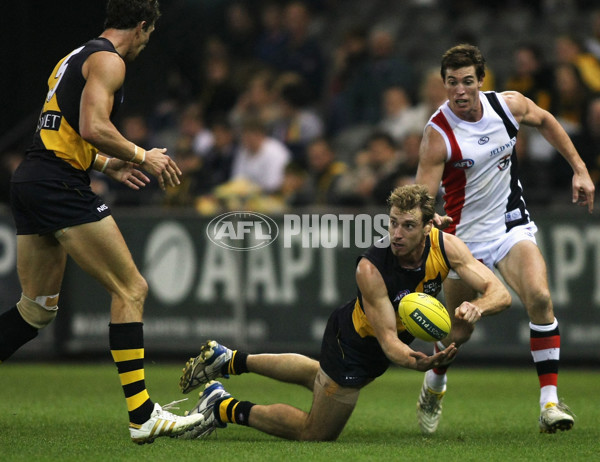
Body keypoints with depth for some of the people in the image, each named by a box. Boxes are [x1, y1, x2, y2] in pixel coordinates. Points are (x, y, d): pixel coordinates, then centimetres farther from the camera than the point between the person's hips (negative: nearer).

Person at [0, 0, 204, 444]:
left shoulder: (75, 57, 24)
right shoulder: (108, 60, -6)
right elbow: (93, 128, -20)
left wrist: (108, 165, 33)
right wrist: (142, 157, -7)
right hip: (61, 186, -10)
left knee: (38, 307, 15)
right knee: (131, 289, -6)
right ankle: (142, 415, -9)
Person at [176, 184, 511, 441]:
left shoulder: (445, 245, -25)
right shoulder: (370, 268, -39)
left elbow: (500, 293, -21)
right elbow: (388, 341, -39)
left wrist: (477, 307, -43)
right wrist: (417, 362, -59)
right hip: (354, 342, -7)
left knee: (322, 379, 33)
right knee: (314, 434, 5)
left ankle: (230, 360, 44)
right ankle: (225, 407, 19)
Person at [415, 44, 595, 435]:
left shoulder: (509, 105, -6)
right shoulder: (438, 134, -18)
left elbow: (545, 121, 17)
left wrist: (579, 168, 13)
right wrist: (429, 220, -40)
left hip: (511, 225, 2)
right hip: (464, 236, -2)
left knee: (540, 298, -23)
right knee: (459, 332, 6)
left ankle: (550, 402, -21)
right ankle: (434, 383, 41)